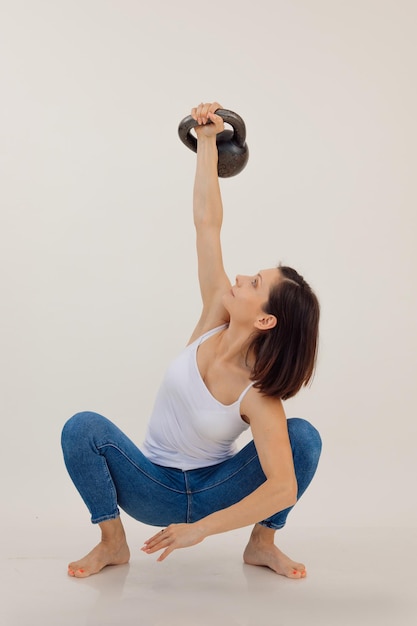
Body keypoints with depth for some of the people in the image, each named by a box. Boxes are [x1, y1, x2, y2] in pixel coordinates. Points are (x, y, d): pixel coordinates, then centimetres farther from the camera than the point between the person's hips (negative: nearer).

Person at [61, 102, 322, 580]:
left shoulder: (259, 398, -28)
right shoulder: (215, 320, -17)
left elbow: (284, 488, -36)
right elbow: (207, 224, -21)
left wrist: (200, 529, -36)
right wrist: (206, 142, -23)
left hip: (216, 494, -3)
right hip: (154, 487, 3)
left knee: (305, 436, -29)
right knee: (82, 427, -26)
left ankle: (262, 543, -3)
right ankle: (113, 542, -5)